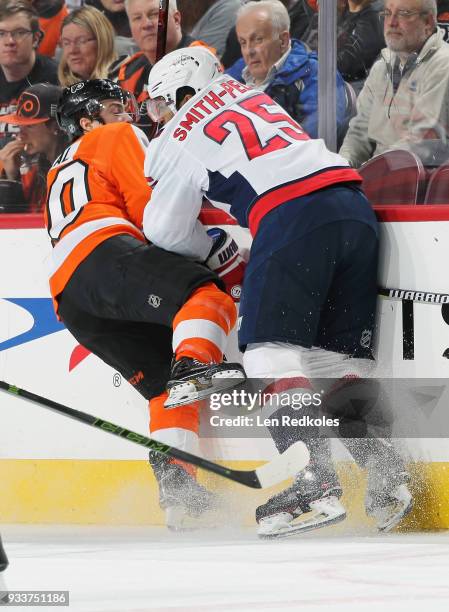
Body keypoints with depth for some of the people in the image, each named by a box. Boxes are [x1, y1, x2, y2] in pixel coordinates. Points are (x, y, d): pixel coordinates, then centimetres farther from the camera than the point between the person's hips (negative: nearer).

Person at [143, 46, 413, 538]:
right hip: (354, 204, 7)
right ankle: (386, 474, 1)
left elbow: (167, 232, 16)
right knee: (339, 354, 13)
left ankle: (316, 482, -21)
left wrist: (213, 253, 35)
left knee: (271, 347, -6)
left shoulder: (178, 140, 11)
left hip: (292, 215, -7)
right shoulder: (249, 95, 30)